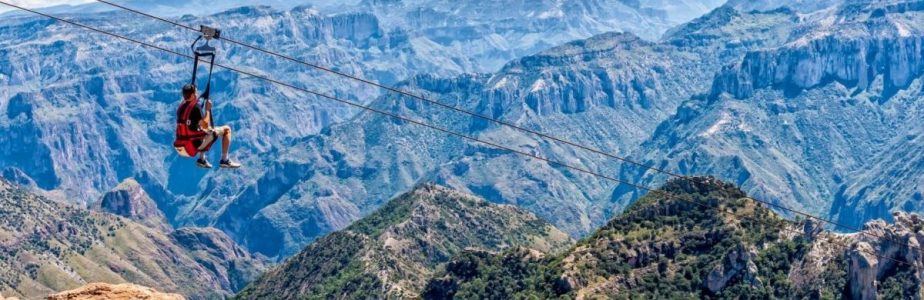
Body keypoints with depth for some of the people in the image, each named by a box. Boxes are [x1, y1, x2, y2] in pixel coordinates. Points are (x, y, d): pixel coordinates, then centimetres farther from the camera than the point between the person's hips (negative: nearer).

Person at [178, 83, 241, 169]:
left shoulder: (180, 108, 6)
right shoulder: (195, 107, -17)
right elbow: (205, 126, -16)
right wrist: (207, 109, -8)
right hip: (196, 143, -8)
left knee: (202, 130, 38)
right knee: (226, 129, 2)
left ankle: (201, 159, 30)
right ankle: (225, 160, 3)